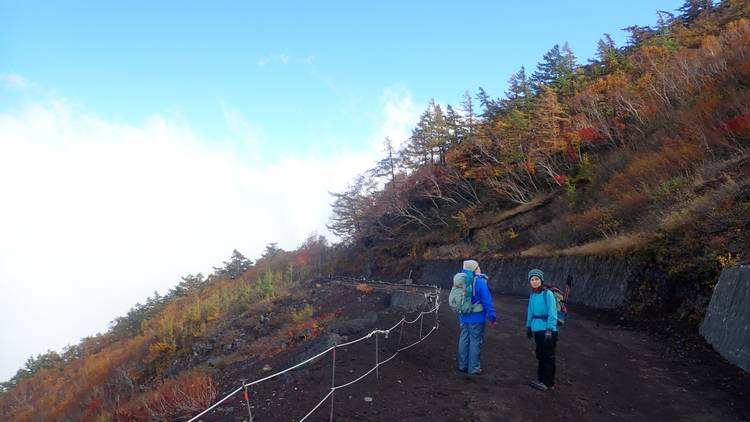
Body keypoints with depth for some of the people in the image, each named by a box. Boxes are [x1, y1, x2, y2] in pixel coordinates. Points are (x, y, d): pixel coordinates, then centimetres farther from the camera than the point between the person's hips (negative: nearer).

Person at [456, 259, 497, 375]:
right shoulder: (480, 282, -17)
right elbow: (487, 301, -18)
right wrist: (492, 317, -12)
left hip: (463, 317, 6)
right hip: (476, 317, -6)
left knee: (464, 340, 14)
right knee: (475, 341, 3)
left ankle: (462, 365, 25)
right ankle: (474, 368, 10)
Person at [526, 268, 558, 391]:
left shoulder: (548, 294, -15)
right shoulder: (532, 295, 7)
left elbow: (552, 313, -18)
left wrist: (549, 329, -21)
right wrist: (529, 326, 18)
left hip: (547, 330, -7)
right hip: (537, 329, 7)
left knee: (548, 357, 3)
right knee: (540, 356, 17)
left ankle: (548, 383, 14)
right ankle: (541, 379, 29)